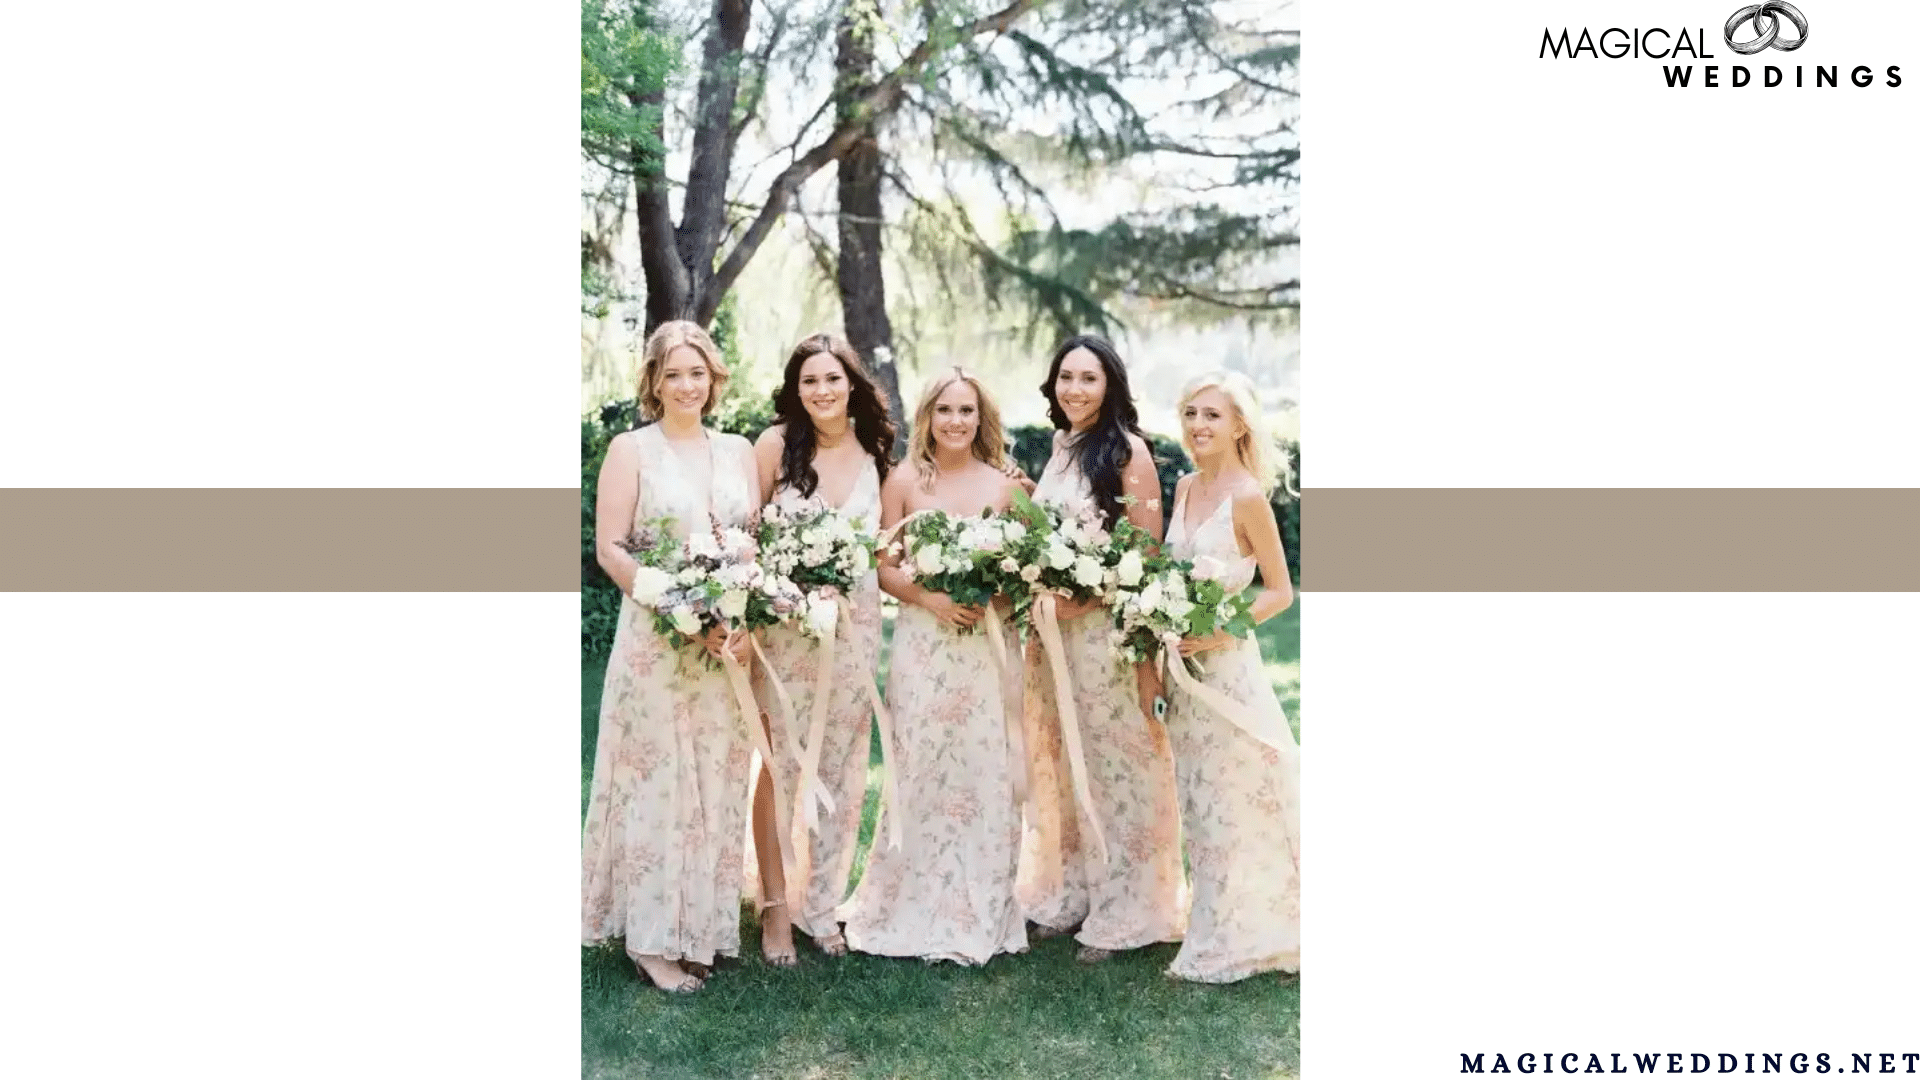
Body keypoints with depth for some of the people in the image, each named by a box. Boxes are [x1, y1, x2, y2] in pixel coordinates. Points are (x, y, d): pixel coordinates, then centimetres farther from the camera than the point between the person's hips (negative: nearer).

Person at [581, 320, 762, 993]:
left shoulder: (737, 451, 11)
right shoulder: (632, 449, -1)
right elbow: (610, 548, -7)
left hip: (730, 642, 4)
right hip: (655, 642, -4)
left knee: (717, 781, 9)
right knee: (658, 781, -1)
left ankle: (699, 927, 21)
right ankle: (651, 939, 9)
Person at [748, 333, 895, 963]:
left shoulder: (873, 451, 6)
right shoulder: (777, 443, -4)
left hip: (855, 624, 3)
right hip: (785, 622, -3)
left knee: (841, 768, 8)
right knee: (782, 765, -1)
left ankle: (821, 902, 22)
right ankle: (775, 907, 12)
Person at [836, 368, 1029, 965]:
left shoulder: (1004, 484, 7)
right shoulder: (904, 481, 3)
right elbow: (885, 567, 2)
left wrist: (996, 595, -10)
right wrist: (930, 598, -14)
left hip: (987, 647, 1)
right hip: (923, 644, -1)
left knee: (985, 772, 2)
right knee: (922, 772, 0)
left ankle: (981, 910, 15)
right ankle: (919, 909, 12)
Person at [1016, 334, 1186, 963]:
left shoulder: (1126, 450, -8)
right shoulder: (1059, 448, 12)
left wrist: (1091, 595, -19)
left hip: (1108, 628, -7)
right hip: (1052, 627, 7)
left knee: (1112, 762, 0)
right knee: (1061, 761, 13)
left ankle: (1120, 912, 11)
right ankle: (1069, 894, 26)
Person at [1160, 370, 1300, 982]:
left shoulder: (1246, 497, -14)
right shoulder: (1185, 487, 7)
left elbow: (1280, 592, -10)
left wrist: (1220, 632, -20)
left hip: (1227, 666, -7)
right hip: (1183, 665, 7)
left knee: (1233, 801, 3)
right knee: (1203, 801, 14)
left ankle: (1238, 943, 16)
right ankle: (1224, 933, 27)